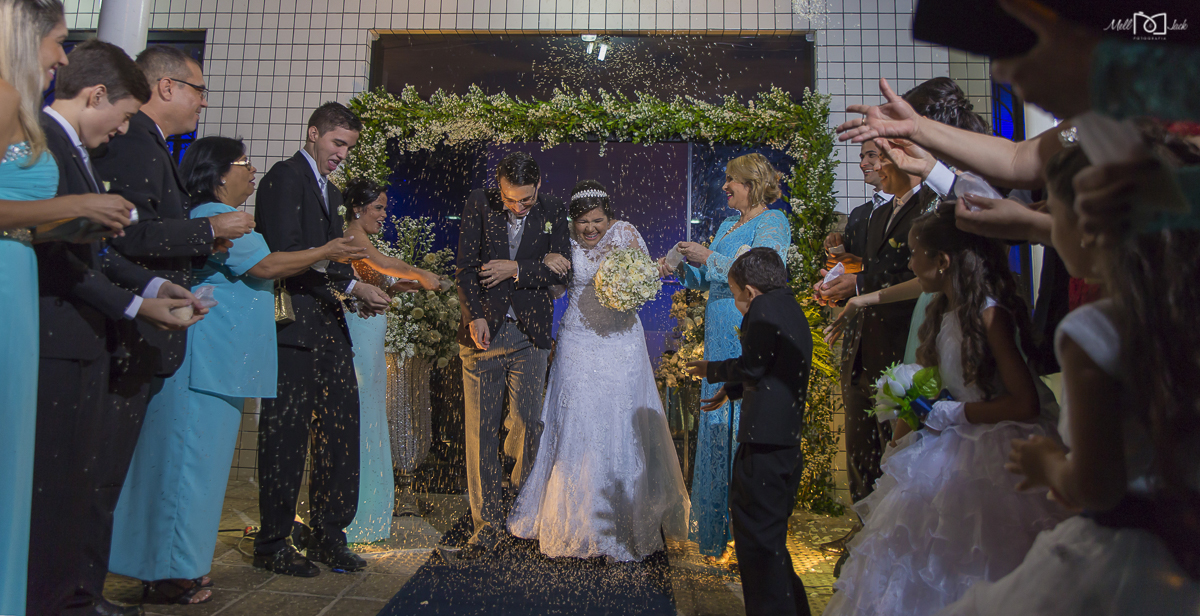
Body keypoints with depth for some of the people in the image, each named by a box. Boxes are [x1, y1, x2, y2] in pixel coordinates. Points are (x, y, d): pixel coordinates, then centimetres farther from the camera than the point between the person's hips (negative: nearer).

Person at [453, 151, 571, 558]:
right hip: (483, 330, 0)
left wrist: (517, 269, -11)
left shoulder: (553, 212, 3)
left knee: (527, 424, 4)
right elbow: (466, 268, -3)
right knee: (481, 430, 1)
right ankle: (488, 523, 13)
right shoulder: (478, 205, 0)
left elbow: (561, 271, -1)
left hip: (530, 333, 1)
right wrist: (475, 317, -13)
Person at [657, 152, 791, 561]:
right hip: (721, 336, 8)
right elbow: (707, 279, 21)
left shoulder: (772, 222, -5)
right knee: (719, 422, 11)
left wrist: (708, 258, -15)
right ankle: (717, 524, 24)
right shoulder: (727, 226, 20)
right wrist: (679, 268, 4)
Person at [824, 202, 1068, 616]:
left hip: (994, 456, -8)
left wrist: (948, 414, -18)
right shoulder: (944, 313, 6)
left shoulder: (990, 314, -18)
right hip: (950, 451, 8)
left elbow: (1026, 404, -23)